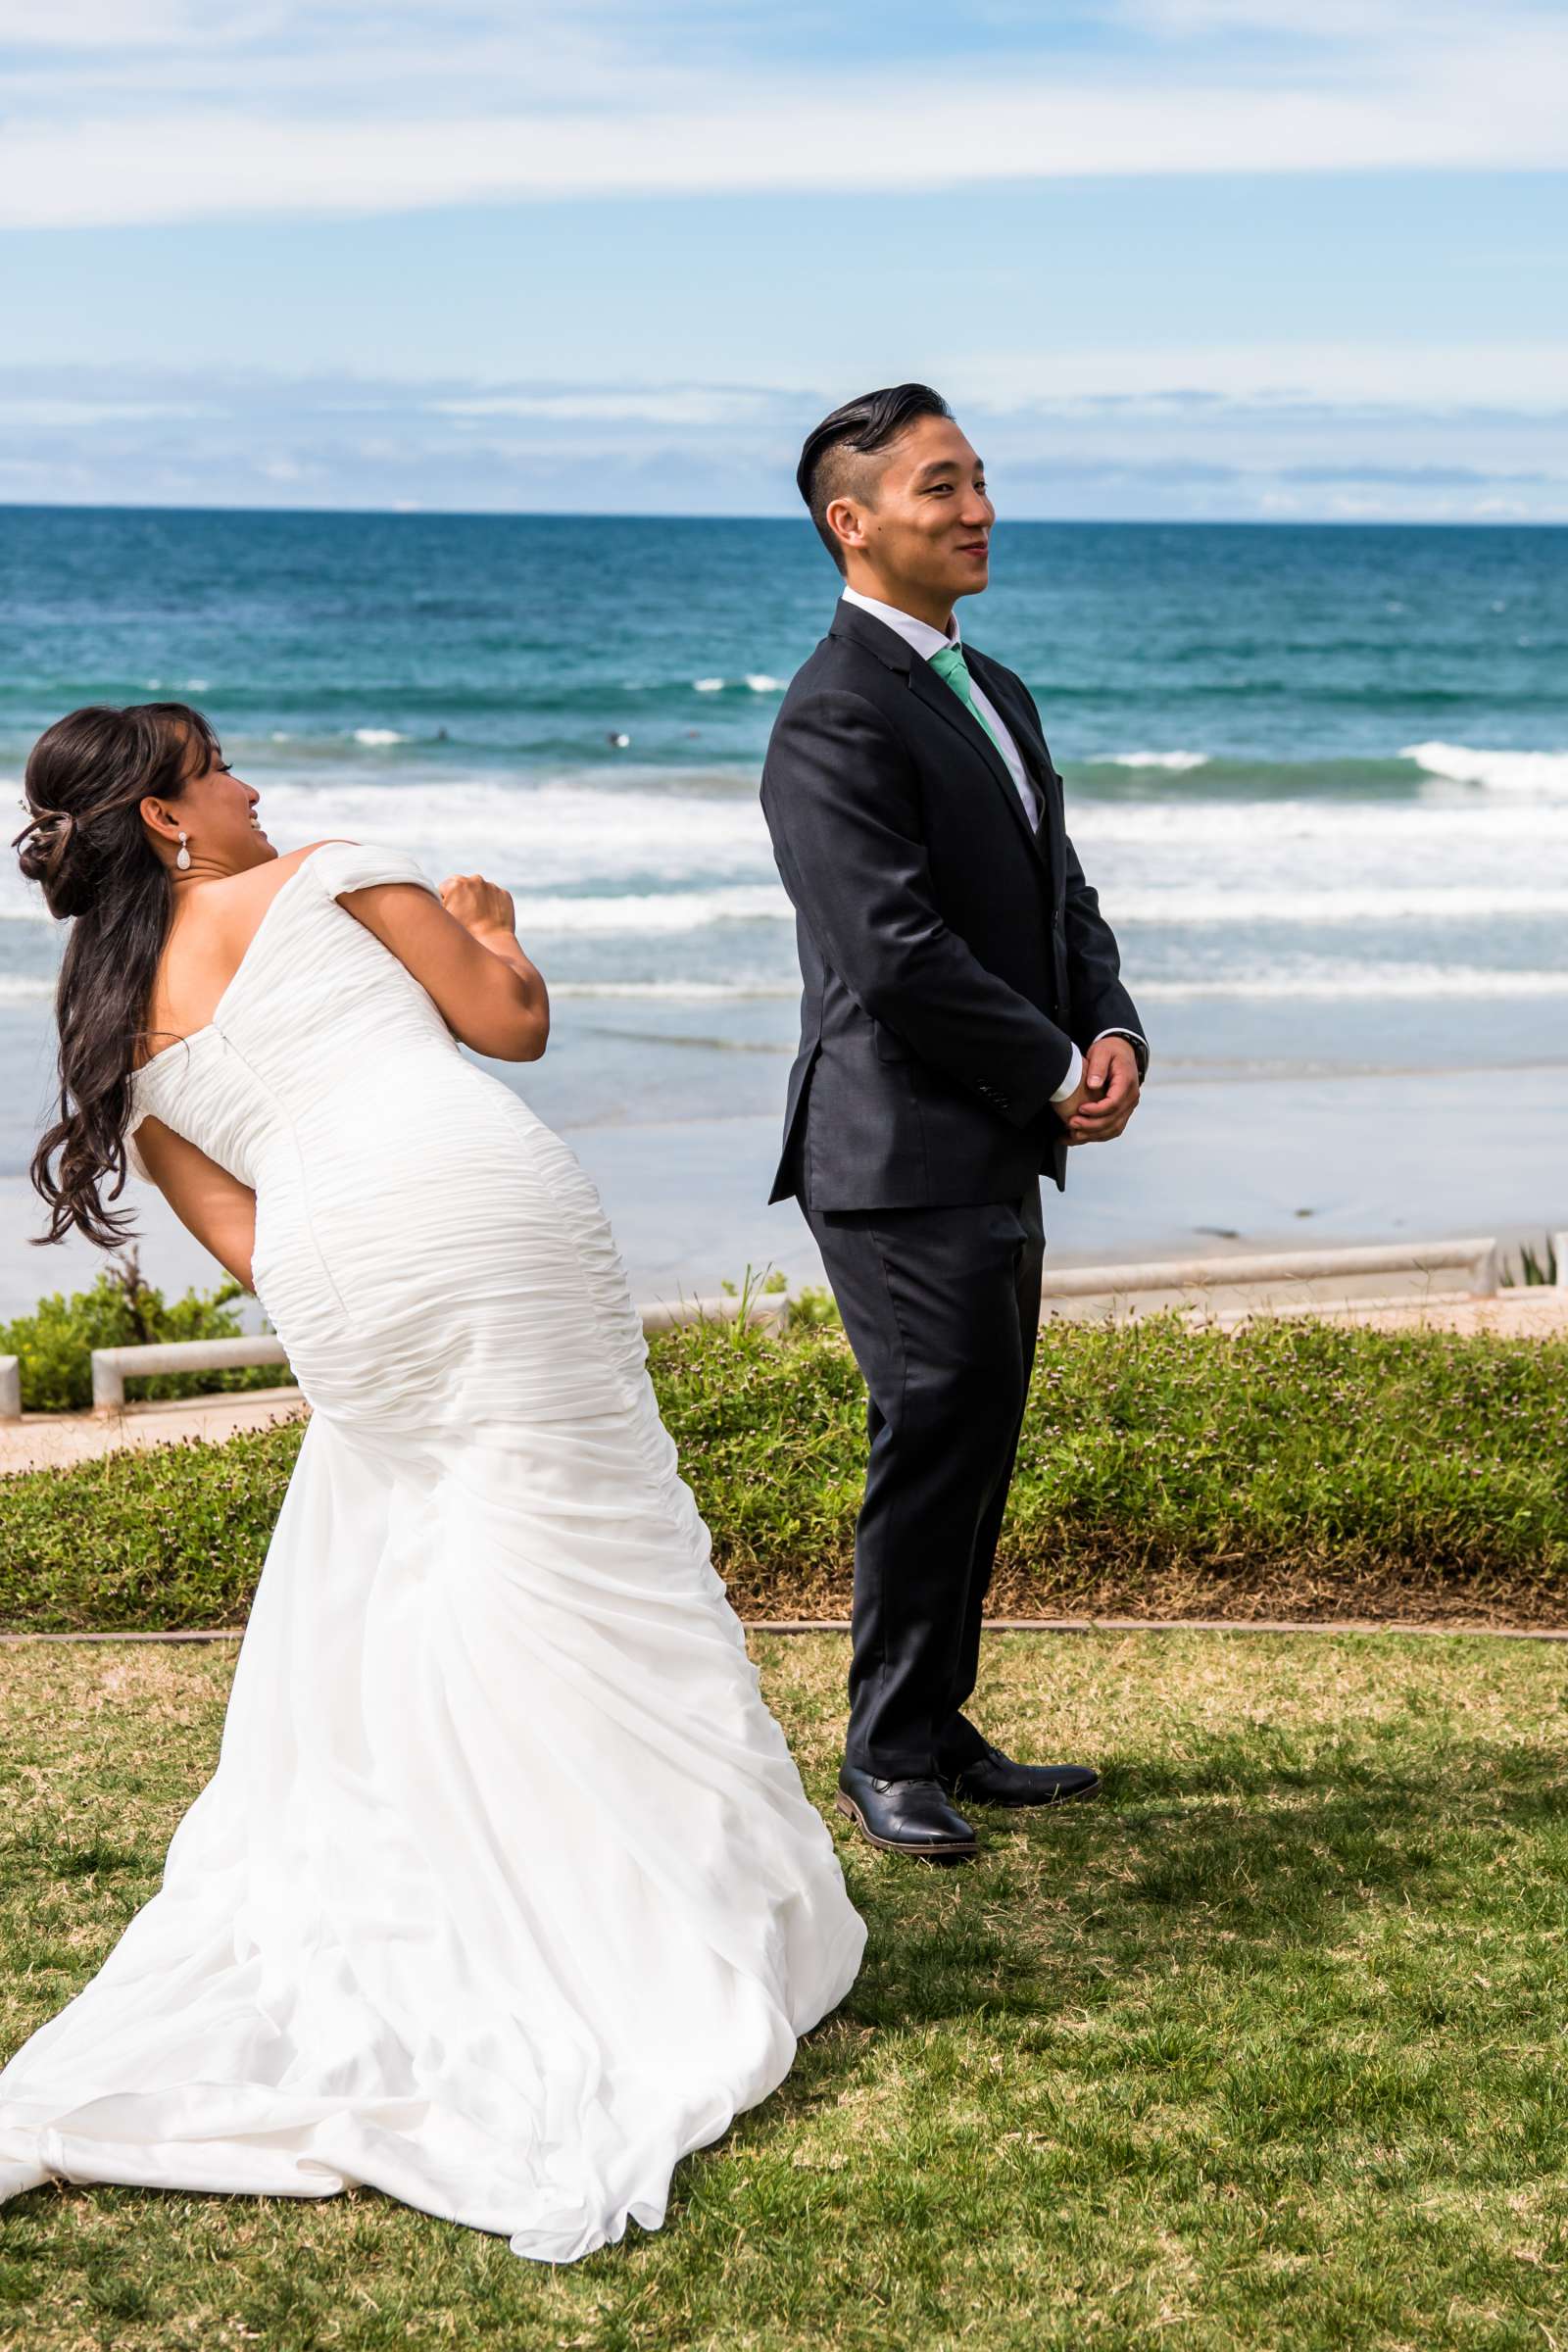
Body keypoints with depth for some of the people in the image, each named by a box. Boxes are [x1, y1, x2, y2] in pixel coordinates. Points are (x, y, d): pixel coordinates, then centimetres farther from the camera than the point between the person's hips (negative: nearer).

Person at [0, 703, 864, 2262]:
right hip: (482, 1200, -4)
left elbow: (240, 1242, 16)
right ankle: (693, 1919, 6)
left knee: (373, 1594, 18)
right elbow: (514, 1020, 9)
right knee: (577, 1556, 2)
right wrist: (486, 927, 29)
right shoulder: (325, 879, 10)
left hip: (327, 1275, 4)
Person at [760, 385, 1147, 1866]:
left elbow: (1061, 896, 18)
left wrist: (1112, 1032, -1)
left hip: (998, 1151, 9)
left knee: (974, 1451, 13)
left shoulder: (993, 694, 17)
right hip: (906, 1157, -9)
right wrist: (1054, 1076, -12)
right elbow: (899, 953, -22)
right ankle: (890, 1756, 9)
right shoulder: (837, 719, -15)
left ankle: (937, 1730, 24)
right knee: (935, 1444, -5)